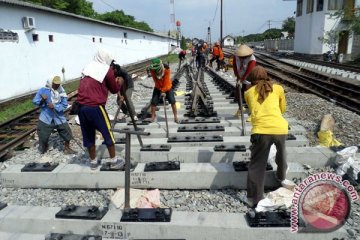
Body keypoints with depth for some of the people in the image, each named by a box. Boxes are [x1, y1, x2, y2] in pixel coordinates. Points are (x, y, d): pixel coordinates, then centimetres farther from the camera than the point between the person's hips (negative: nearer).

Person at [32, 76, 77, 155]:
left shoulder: (62, 93, -3)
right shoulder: (43, 90, -5)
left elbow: (64, 106, -8)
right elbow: (34, 101, -3)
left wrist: (54, 106, -23)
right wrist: (42, 100, -22)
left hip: (59, 118, 1)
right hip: (46, 118, -1)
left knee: (67, 132, -1)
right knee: (43, 135, 7)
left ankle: (67, 148, 23)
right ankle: (44, 147, 41)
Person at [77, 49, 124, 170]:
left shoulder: (88, 67, 16)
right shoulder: (107, 70, -1)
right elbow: (114, 90, 7)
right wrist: (118, 81, 26)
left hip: (81, 107, 6)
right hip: (95, 107, -6)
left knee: (88, 136, 15)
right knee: (108, 134, 8)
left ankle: (93, 162, 26)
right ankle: (114, 161, 15)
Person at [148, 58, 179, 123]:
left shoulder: (166, 69, -29)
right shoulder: (152, 70, -23)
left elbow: (166, 81, -25)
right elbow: (156, 81, -18)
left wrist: (163, 91, -23)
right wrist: (161, 90, -19)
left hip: (168, 87, -2)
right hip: (158, 88, 2)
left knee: (172, 101, -9)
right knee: (154, 102, -5)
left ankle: (175, 116, 6)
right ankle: (153, 116, 16)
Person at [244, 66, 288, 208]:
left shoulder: (248, 93, 15)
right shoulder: (278, 88, 16)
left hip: (260, 131, -2)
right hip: (280, 129, 2)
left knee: (256, 165, 11)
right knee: (281, 151, 33)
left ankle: (254, 198, 17)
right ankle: (281, 176, 56)